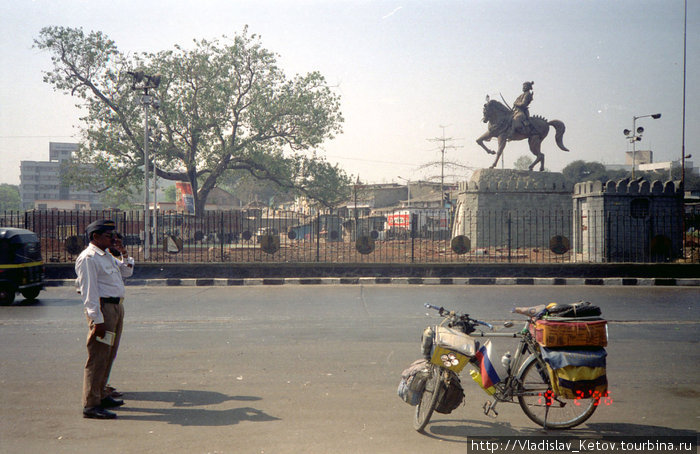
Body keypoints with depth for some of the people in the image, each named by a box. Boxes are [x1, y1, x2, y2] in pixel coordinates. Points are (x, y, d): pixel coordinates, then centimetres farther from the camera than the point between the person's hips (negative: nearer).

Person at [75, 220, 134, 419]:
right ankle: (90, 405, -3)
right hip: (102, 309, -10)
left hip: (117, 307, 10)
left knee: (109, 355, 16)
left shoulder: (107, 256, 18)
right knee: (98, 357, -8)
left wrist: (124, 252, 13)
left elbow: (127, 271, 31)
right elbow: (89, 291, -17)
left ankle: (101, 395, 28)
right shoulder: (88, 258, -12)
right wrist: (97, 320, -22)